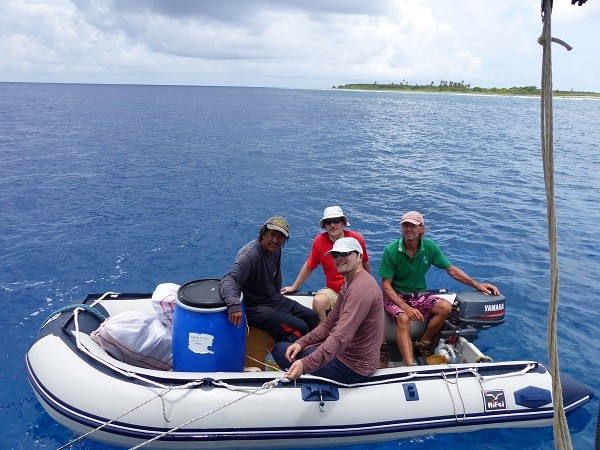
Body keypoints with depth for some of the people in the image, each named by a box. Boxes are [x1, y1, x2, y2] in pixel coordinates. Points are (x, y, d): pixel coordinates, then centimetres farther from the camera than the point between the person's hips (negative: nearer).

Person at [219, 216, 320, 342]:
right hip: (255, 308, -9)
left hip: (274, 299, 9)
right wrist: (234, 304, -57)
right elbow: (229, 280, -40)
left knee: (313, 318, 8)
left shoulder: (276, 249, 1)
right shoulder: (249, 255, -26)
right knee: (299, 329, -21)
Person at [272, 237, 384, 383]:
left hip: (351, 365, -10)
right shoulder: (348, 283, 12)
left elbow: (341, 337, -34)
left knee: (280, 349, -9)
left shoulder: (361, 287, -24)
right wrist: (301, 342, -5)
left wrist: (305, 365, -42)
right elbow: (329, 323, 10)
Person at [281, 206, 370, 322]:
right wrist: (294, 287, 11)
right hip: (332, 290, 0)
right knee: (318, 301, -30)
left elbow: (365, 263, 13)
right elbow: (309, 266, 7)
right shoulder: (319, 241, -7)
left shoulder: (356, 238, -5)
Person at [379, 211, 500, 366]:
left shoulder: (429, 246, -5)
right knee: (403, 319, -34)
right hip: (395, 295, -4)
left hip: (418, 294, 4)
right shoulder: (391, 251, -16)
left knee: (446, 307, -20)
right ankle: (410, 366, -37)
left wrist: (477, 284, -7)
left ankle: (423, 344, -2)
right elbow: (386, 285, -15)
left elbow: (451, 269, 4)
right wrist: (406, 308, -26)